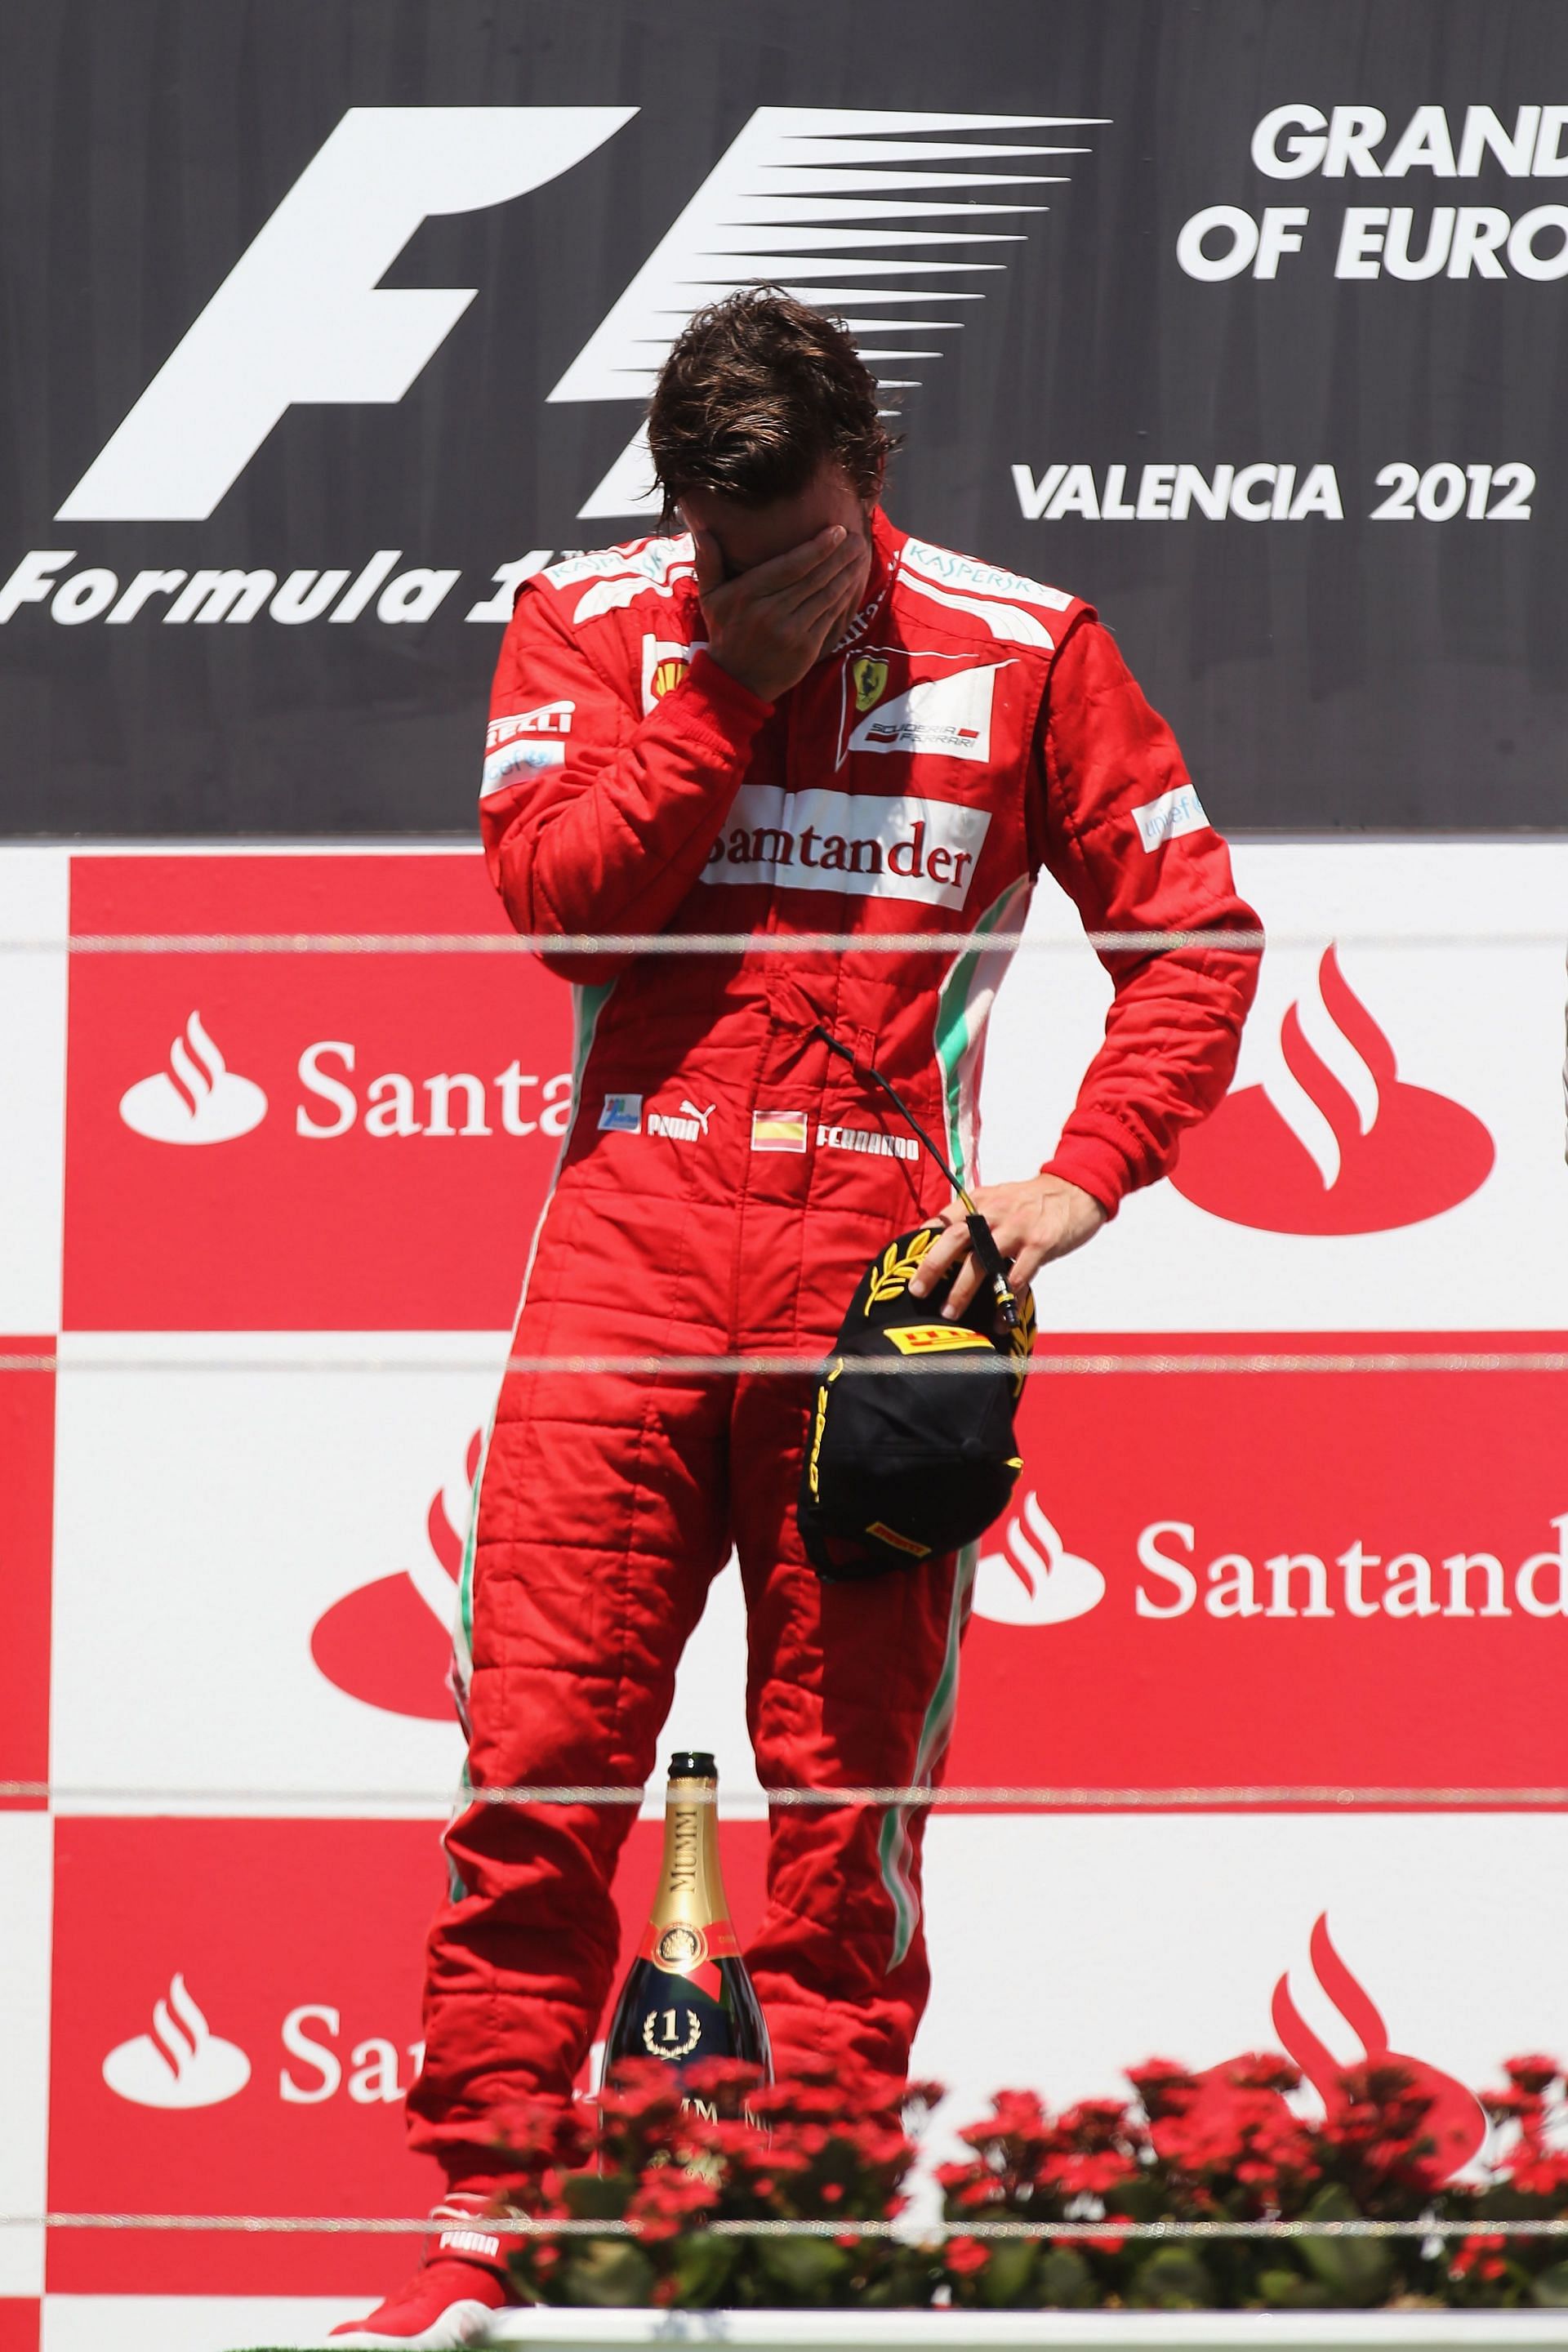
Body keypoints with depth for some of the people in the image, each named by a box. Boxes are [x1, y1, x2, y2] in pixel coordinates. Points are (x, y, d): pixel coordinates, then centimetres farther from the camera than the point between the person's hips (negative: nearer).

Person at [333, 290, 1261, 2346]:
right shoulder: (596, 625, 9)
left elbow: (1194, 930, 8)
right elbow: (551, 889, -5)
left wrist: (1079, 1180, -4)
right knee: (542, 1740, -7)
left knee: (851, 1775, 1)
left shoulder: (1018, 649, 6)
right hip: (633, 1239, 0)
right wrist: (730, 688, -9)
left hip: (881, 1252, 0)